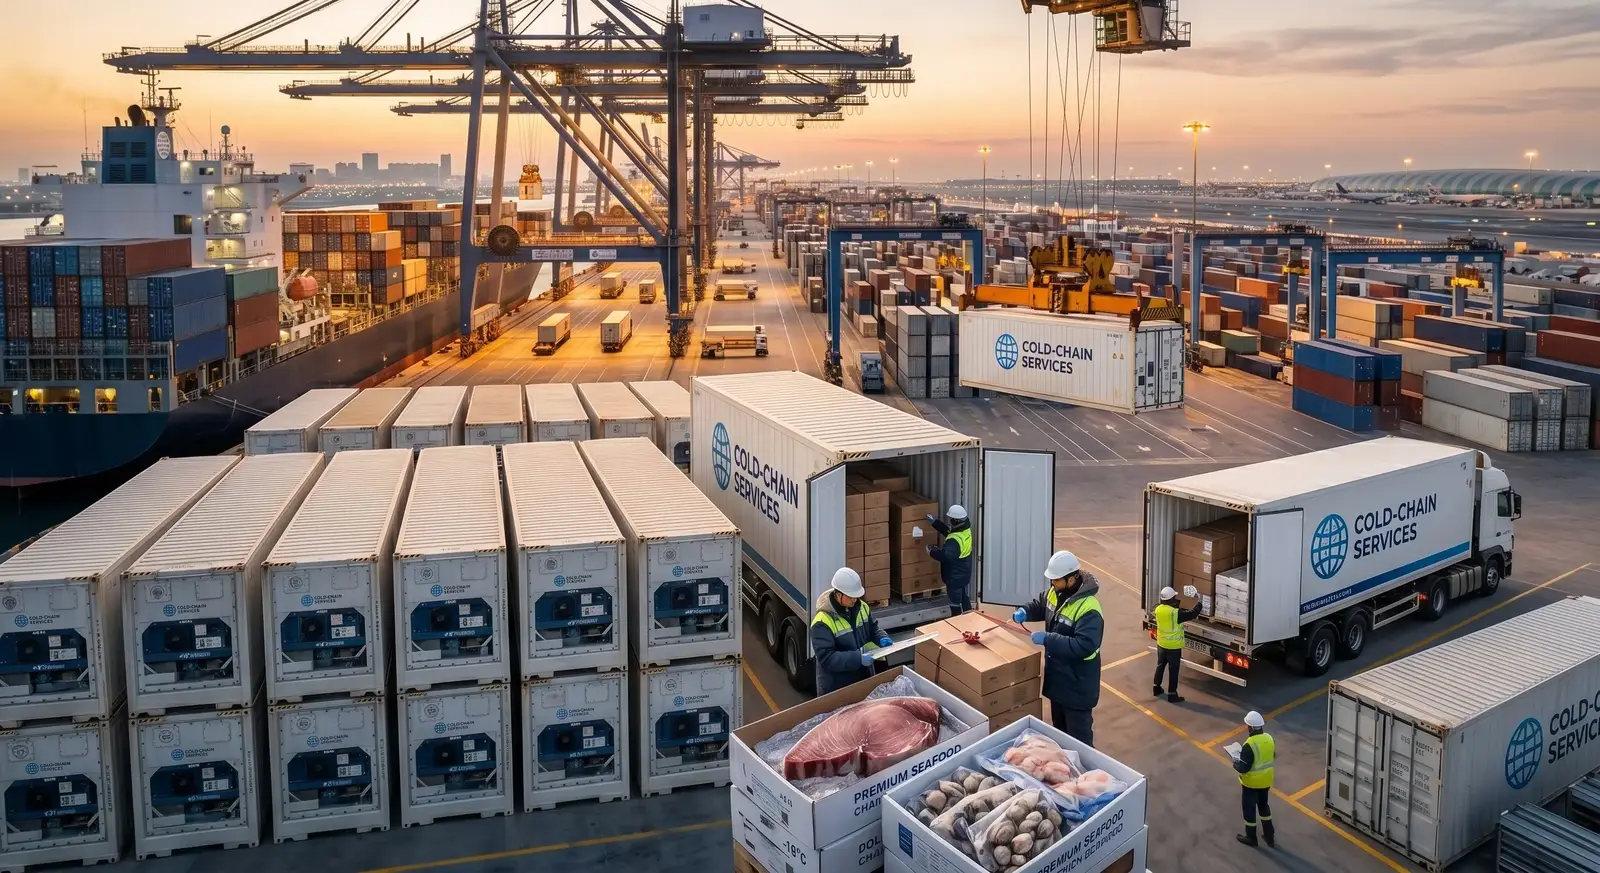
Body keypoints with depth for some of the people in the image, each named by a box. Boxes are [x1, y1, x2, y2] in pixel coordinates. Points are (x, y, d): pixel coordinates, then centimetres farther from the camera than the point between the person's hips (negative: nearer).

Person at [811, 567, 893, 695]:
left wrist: (881, 638, -8)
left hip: (864, 677, 7)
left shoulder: (862, 607, -3)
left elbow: (872, 628, 15)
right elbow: (826, 658, -28)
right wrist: (857, 659, -35)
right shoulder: (823, 621, -24)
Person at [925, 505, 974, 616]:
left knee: (955, 602, 9)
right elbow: (948, 531, 11)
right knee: (964, 598, 25)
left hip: (955, 577, -9)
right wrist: (935, 522, 10)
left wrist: (932, 551, -27)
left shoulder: (955, 540, -34)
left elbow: (946, 556, -42)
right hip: (964, 573, 9)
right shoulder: (966, 529, -5)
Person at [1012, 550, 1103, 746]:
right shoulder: (1056, 593, -2)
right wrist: (1025, 612, -3)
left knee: (1078, 737, 4)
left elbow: (1084, 646, -37)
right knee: (1059, 729, 25)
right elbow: (1040, 605, 19)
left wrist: (1047, 639, -35)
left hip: (1077, 684, -9)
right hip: (1057, 676, 9)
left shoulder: (1089, 610, -30)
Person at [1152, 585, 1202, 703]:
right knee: (1173, 670, 6)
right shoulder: (1176, 613, -27)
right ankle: (1172, 695, 12)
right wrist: (1199, 600, -9)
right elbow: (1193, 613, -22)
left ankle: (1156, 688, 35)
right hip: (1173, 647, -6)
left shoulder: (1158, 609, -8)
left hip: (1161, 644, 6)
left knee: (1160, 665, 22)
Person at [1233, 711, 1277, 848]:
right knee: (1263, 805, 24)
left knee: (1249, 808, 13)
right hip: (1266, 780, 7)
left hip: (1251, 782, -7)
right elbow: (1272, 756, 9)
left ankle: (1251, 837, 29)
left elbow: (1243, 768, -26)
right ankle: (1269, 837, 33)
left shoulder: (1249, 745, -30)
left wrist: (1235, 763, -6)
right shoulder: (1269, 738, -8)